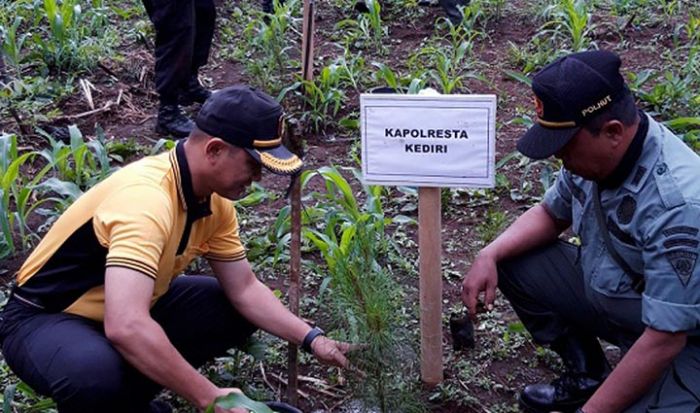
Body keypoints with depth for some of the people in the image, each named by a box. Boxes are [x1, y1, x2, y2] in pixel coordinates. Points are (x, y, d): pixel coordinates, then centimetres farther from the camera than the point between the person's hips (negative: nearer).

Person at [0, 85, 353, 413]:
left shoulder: (214, 198, -6)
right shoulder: (146, 198, -35)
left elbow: (244, 289, 3)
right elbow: (126, 328, -45)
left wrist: (310, 338, -9)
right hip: (44, 318, -8)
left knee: (234, 310, 3)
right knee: (97, 376, -40)